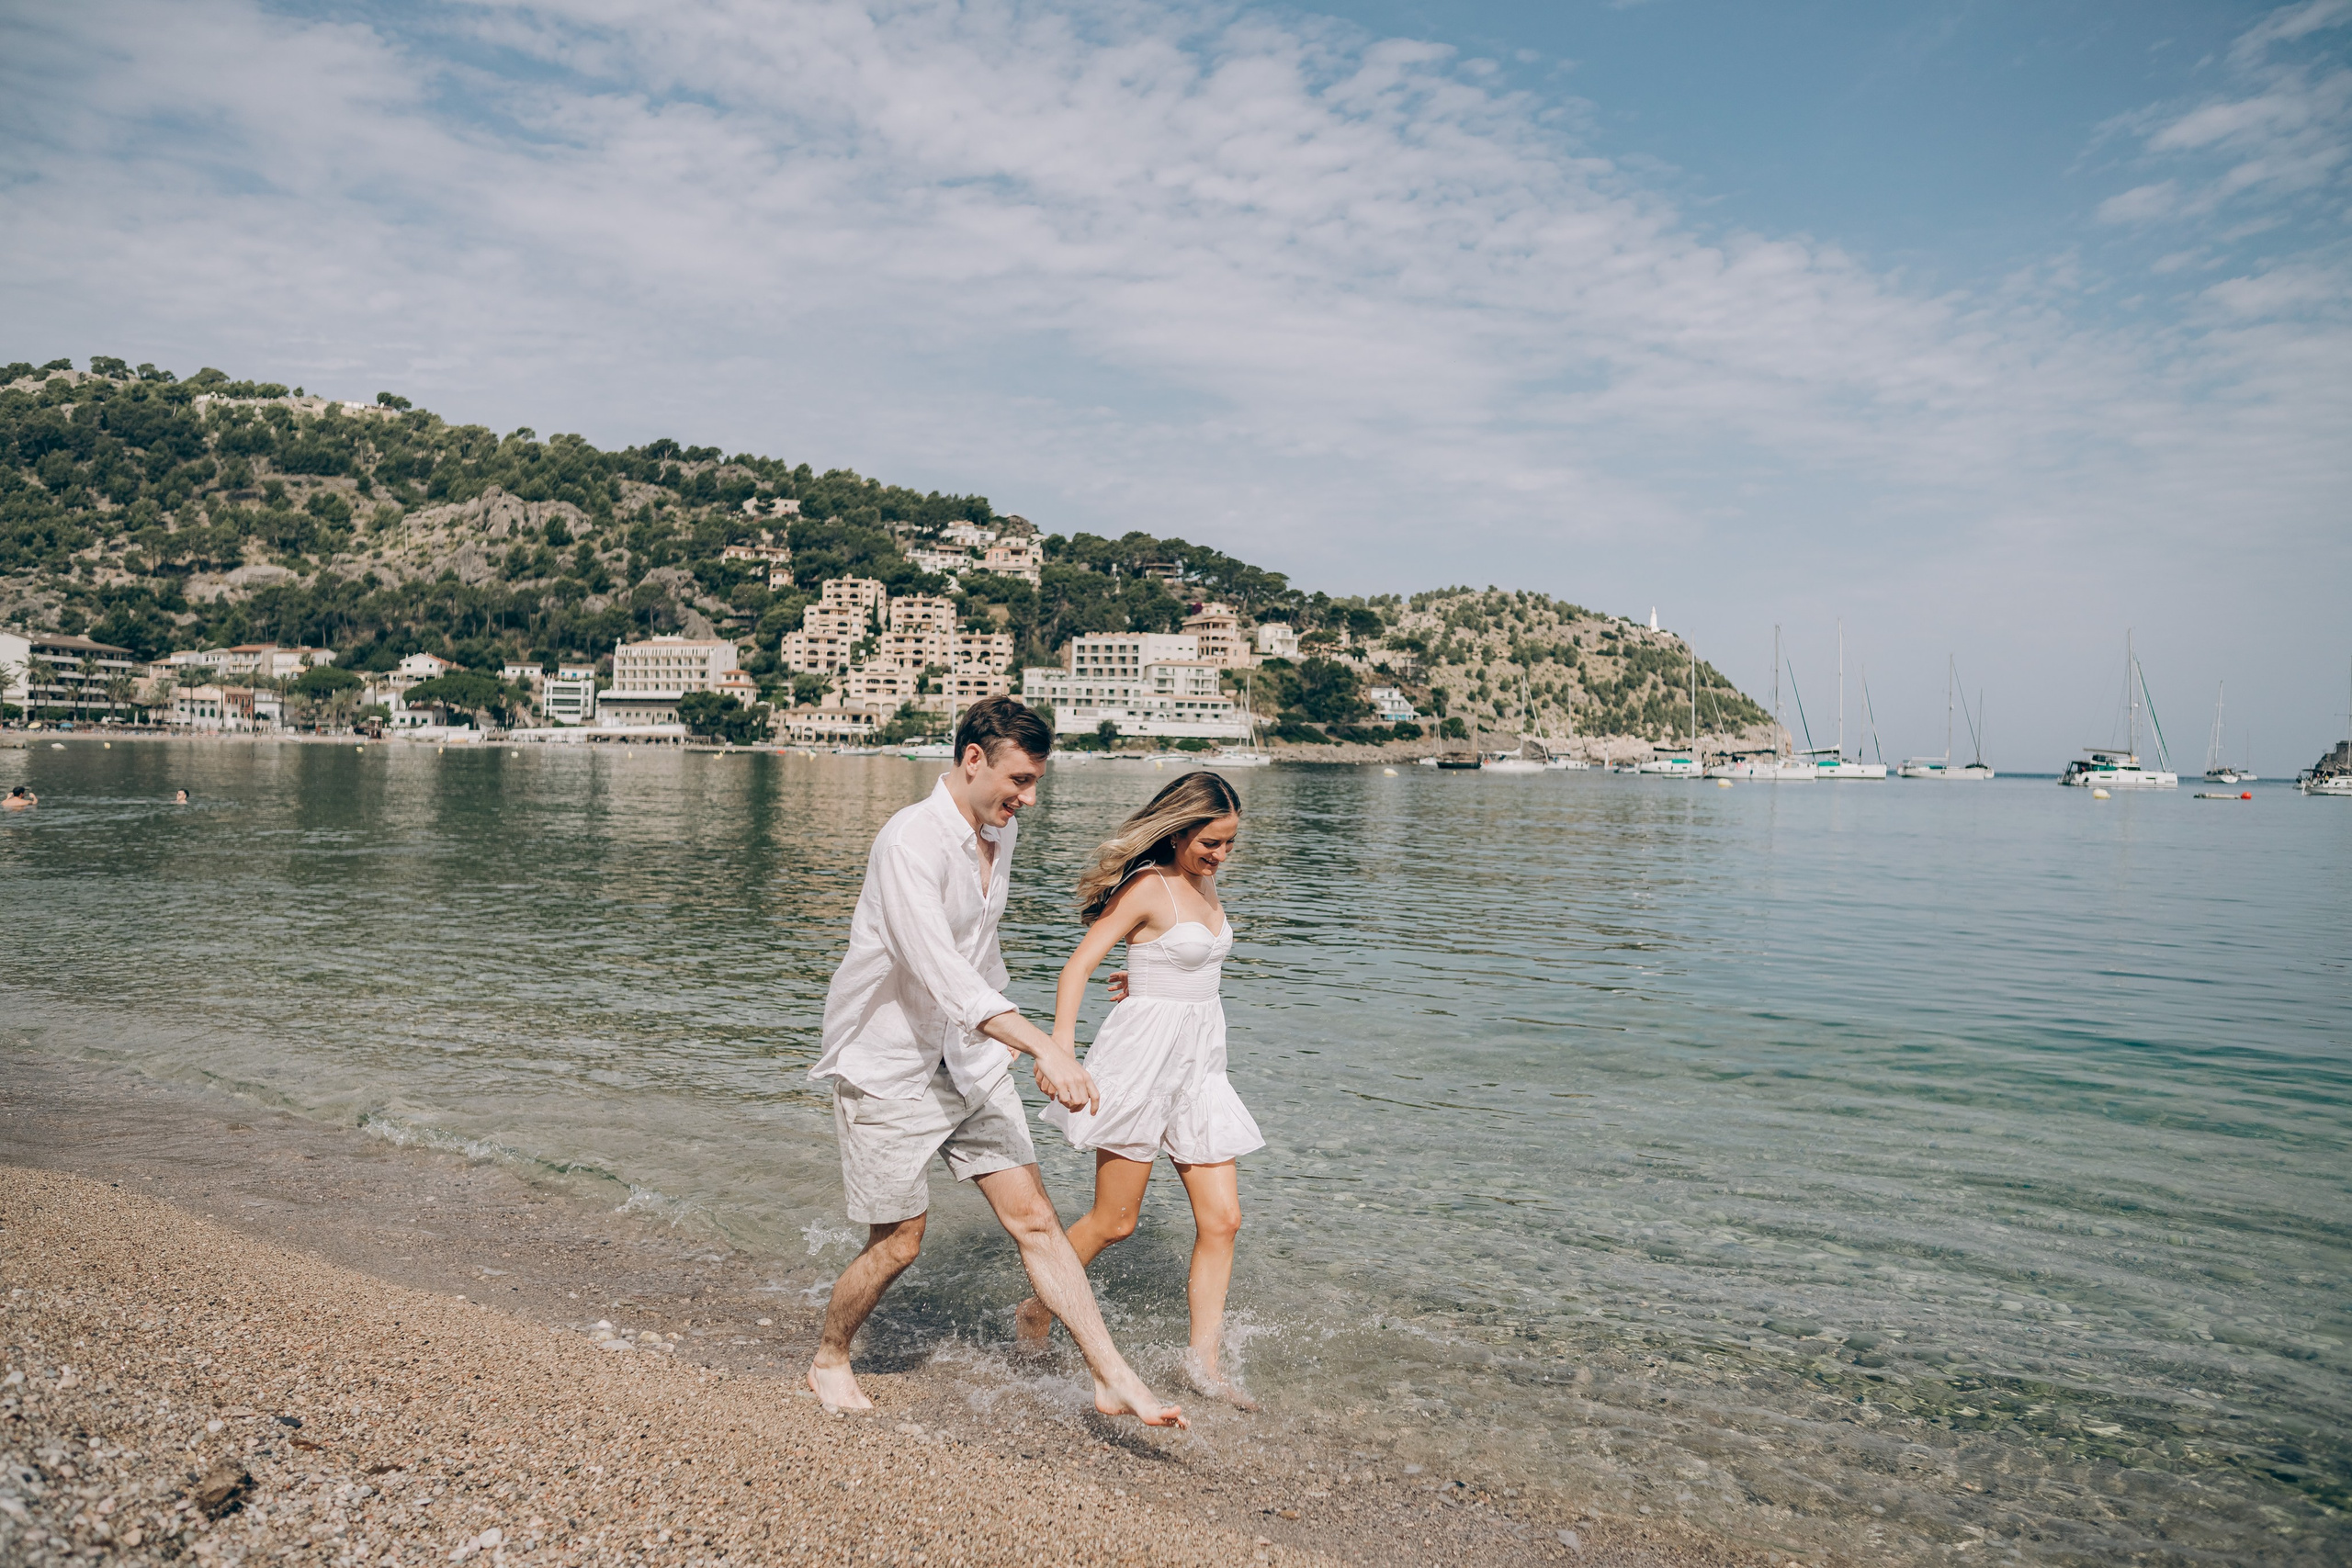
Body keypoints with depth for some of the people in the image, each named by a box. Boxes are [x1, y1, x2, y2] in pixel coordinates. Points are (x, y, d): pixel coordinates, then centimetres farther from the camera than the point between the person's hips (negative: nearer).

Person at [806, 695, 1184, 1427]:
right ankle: (829, 1360, 33)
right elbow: (940, 970, -36)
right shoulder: (910, 840, -24)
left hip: (969, 1059, 7)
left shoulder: (1000, 836, 4)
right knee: (897, 1244, 6)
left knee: (1035, 1219, 2)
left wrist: (997, 1028, 26)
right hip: (889, 1069, -7)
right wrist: (1044, 1045, -43)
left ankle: (1114, 1379, 6)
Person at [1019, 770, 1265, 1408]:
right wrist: (1062, 1049, -29)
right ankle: (1037, 1312, 27)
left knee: (1222, 1217, 3)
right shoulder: (1149, 887, -15)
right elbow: (1078, 966, -20)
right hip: (1144, 1052, -7)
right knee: (1114, 1222, 4)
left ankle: (1204, 1360, 14)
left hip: (1200, 1058, 7)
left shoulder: (1205, 882, 9)